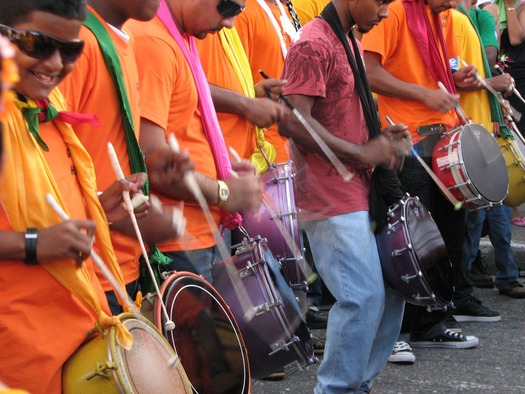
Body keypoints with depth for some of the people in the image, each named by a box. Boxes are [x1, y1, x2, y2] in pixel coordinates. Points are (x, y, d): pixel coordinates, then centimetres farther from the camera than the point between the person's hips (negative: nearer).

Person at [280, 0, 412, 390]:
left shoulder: (348, 43, 17)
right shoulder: (314, 45, -14)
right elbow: (294, 123, -22)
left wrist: (381, 136, 8)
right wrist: (363, 152, -18)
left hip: (359, 192, 10)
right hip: (332, 201, -10)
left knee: (391, 289, 13)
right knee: (363, 297, -12)